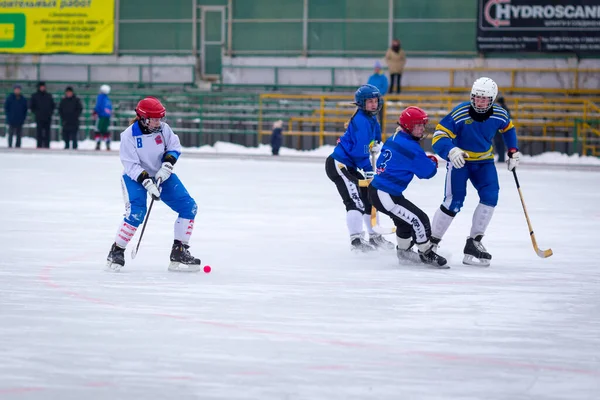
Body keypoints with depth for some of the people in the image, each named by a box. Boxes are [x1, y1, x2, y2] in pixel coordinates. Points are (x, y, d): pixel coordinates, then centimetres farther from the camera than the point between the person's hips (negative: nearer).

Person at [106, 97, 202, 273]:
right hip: (135, 177, -5)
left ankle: (179, 252, 6)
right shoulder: (129, 136, -22)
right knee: (136, 213, -27)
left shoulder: (163, 128, -11)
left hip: (160, 175, 5)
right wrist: (147, 182, -32)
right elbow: (131, 166, -22)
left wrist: (167, 164, -15)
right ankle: (116, 251, -7)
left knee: (188, 207, -4)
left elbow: (174, 147, 3)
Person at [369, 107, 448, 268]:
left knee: (406, 220, 29)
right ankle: (426, 254, 9)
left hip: (376, 190, 10)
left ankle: (403, 252, 45)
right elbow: (428, 171, -14)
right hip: (385, 196, -10)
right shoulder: (411, 147, -18)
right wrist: (433, 161, 11)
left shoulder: (393, 140, 10)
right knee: (420, 220, -7)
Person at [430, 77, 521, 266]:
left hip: (484, 161, 4)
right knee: (454, 202, -15)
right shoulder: (459, 114, -27)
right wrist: (451, 151, -48)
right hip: (459, 160, -4)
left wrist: (513, 151, 6)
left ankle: (474, 243, -3)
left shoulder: (499, 114, -12)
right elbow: (439, 136, -30)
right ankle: (430, 242, -2)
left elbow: (508, 128, 12)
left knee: (490, 196, -13)